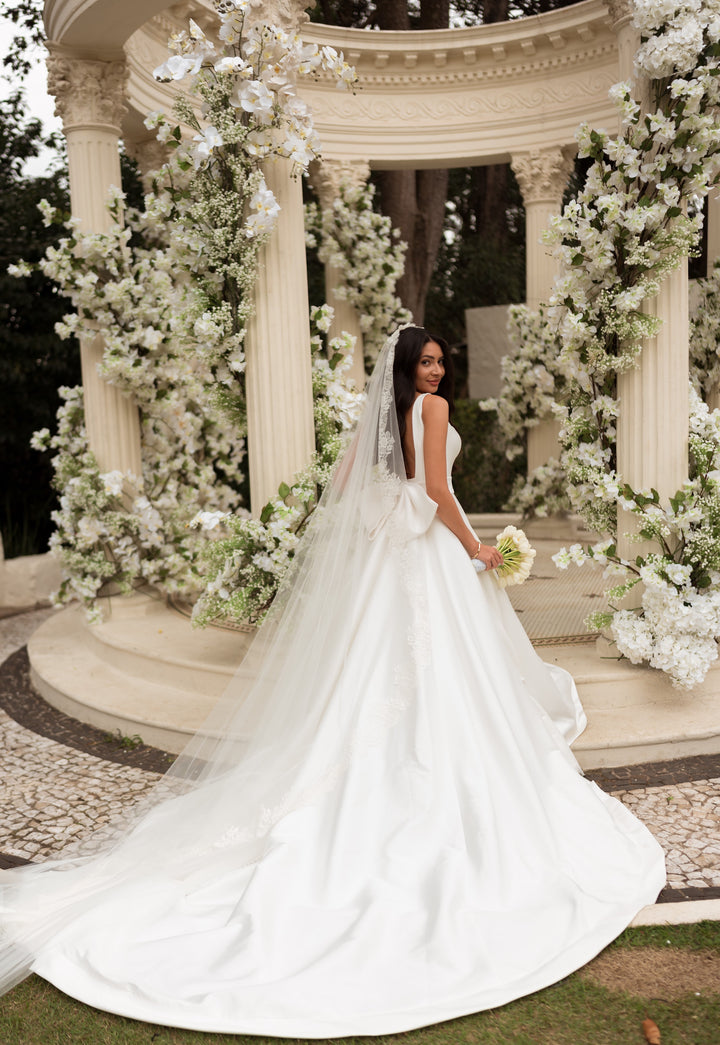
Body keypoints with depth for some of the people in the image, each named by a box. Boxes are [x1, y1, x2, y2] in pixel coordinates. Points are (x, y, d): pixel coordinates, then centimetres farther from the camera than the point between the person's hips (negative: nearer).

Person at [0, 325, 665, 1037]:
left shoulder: (376, 416, 15)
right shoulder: (433, 406, -7)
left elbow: (342, 487, 16)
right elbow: (436, 489, -15)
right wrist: (477, 549, -6)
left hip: (377, 555, 8)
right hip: (429, 552, -8)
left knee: (371, 684, 10)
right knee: (437, 684, -2)